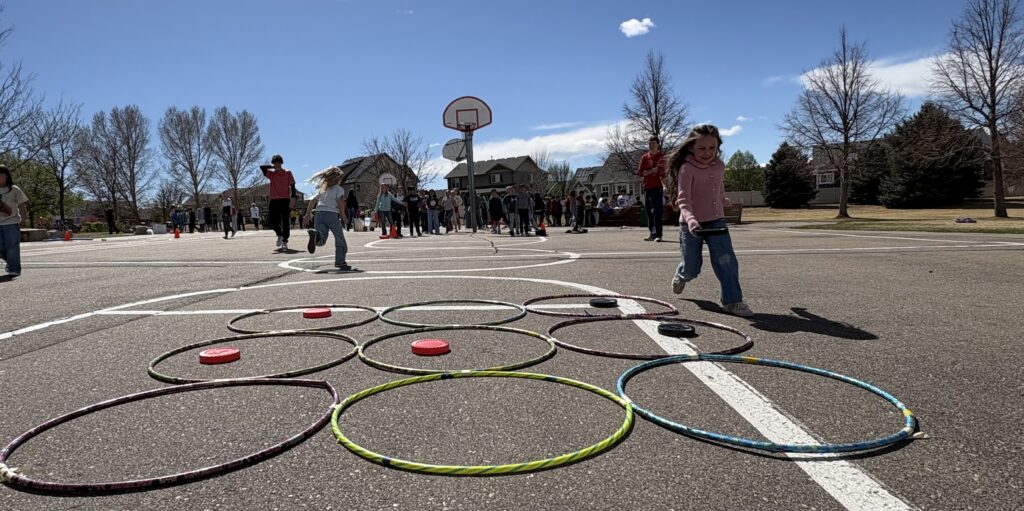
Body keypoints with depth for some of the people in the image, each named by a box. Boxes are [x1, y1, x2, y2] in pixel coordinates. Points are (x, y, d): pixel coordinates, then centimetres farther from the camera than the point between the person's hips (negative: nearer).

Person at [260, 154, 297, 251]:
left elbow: (292, 186, -2)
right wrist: (273, 167, 3)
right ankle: (280, 235, 27)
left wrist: (293, 199, -11)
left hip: (285, 200, -3)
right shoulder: (271, 174, 9)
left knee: (285, 222, -4)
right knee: (272, 222, 0)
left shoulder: (287, 173, 1)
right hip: (274, 200, 3)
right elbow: (262, 167, -2)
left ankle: (284, 242, 1)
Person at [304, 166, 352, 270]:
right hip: (332, 214, -5)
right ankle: (340, 261, -1)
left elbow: (312, 201, 18)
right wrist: (344, 217, 2)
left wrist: (308, 214, 23)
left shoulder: (321, 188, 22)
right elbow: (340, 203, -6)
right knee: (340, 239, 5)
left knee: (321, 240, -5)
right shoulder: (339, 189, 5)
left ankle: (314, 234, -38)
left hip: (319, 213, 5)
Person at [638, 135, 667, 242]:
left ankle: (658, 235, -11)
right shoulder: (644, 157, 11)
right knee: (649, 212, 8)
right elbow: (639, 172, 3)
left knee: (658, 211, -9)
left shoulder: (662, 157, 1)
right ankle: (652, 234, 14)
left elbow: (665, 173, -2)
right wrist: (652, 170, -12)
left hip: (657, 187, -4)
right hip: (647, 187, 4)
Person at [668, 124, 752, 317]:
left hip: (716, 222, 4)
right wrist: (690, 218, -41)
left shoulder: (719, 166, 3)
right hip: (692, 224, -4)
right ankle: (681, 276, 44)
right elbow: (683, 199, -26)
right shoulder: (687, 169, -17)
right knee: (692, 268, 9)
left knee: (727, 261, -10)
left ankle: (732, 300, -1)